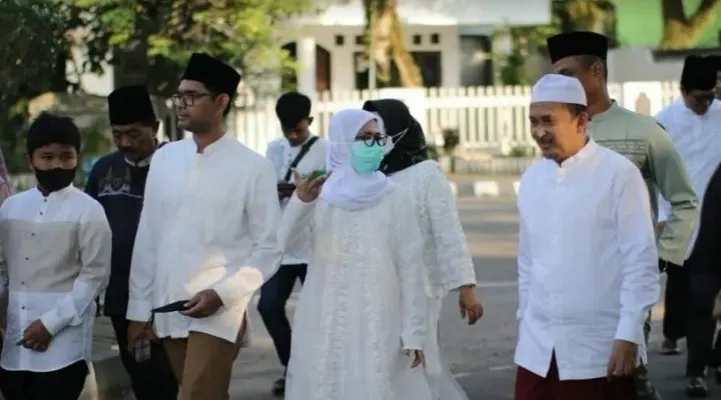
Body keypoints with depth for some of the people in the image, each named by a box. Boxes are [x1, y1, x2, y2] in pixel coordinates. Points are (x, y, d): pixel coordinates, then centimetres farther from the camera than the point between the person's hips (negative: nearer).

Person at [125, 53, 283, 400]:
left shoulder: (253, 167, -5)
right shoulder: (164, 159, 7)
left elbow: (269, 247, -5)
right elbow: (147, 239, 10)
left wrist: (223, 294, -15)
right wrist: (139, 308, 10)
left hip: (218, 314, -5)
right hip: (167, 312, 5)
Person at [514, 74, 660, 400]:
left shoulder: (618, 174, -8)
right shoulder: (531, 179, 8)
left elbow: (641, 261, -9)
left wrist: (628, 336, -13)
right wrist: (525, 328, 14)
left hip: (599, 349, -5)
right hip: (538, 349, 5)